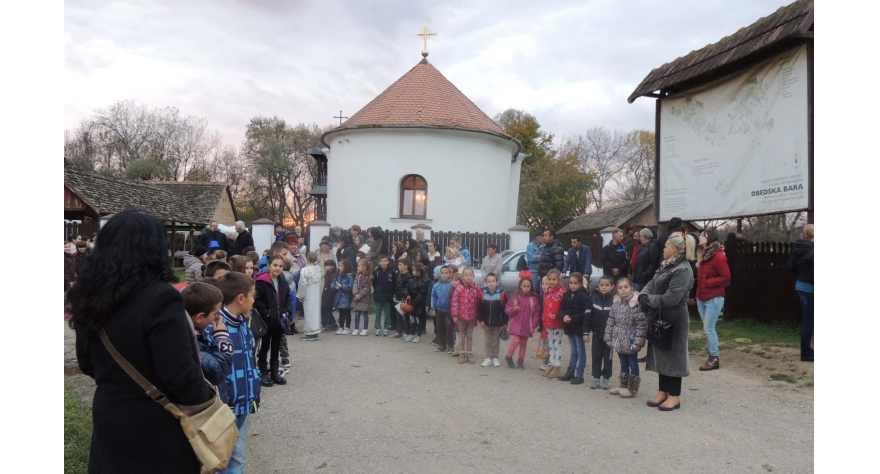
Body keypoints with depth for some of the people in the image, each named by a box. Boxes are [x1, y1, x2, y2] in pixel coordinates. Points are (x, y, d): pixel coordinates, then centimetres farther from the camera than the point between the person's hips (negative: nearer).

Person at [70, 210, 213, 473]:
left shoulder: (91, 296, 0)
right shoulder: (159, 298, -25)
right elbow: (180, 372, -25)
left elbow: (87, 363, 11)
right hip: (157, 426, -7)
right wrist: (204, 400, -8)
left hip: (108, 418, 7)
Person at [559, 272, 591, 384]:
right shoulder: (566, 295, 6)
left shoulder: (584, 296, -13)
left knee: (581, 351, 4)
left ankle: (580, 375, 10)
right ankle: (570, 372, 25)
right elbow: (562, 309, 10)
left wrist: (572, 319, -22)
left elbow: (587, 313, -19)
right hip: (569, 327, 6)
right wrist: (564, 316, -12)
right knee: (573, 351, 18)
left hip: (579, 328, -6)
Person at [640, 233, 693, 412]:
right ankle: (663, 391, 26)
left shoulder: (682, 270, -19)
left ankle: (675, 396, 12)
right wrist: (643, 295, -8)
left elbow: (671, 298, -25)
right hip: (661, 318, 9)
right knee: (661, 354, 14)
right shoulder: (666, 266, 12)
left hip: (674, 320, -9)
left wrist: (649, 300, -14)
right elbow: (652, 283, 13)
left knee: (673, 355, 1)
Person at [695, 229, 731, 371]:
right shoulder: (702, 254, 10)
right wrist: (699, 283, 2)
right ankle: (712, 356, 19)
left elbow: (726, 277, -16)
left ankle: (714, 359, 5)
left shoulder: (718, 256, -15)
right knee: (707, 328, 11)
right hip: (701, 297, 8)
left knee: (708, 329, -5)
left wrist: (708, 282, -17)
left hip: (714, 298, -8)